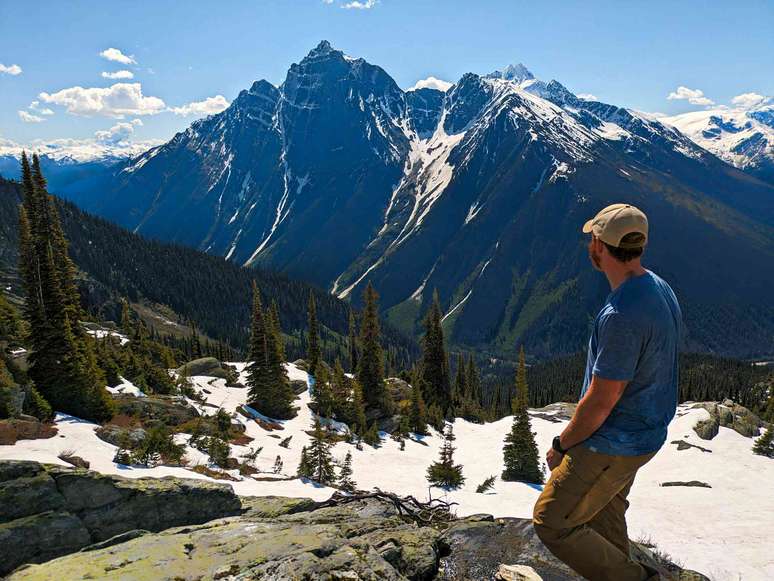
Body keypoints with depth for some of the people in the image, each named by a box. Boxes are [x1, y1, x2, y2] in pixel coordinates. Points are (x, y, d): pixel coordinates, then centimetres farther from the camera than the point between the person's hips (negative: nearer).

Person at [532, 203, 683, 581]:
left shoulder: (621, 316, -32)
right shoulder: (660, 289, 0)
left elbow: (600, 401, -26)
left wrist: (561, 446, -9)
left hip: (611, 446, -9)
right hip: (645, 434, 9)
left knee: (552, 523, 5)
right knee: (606, 518, 26)